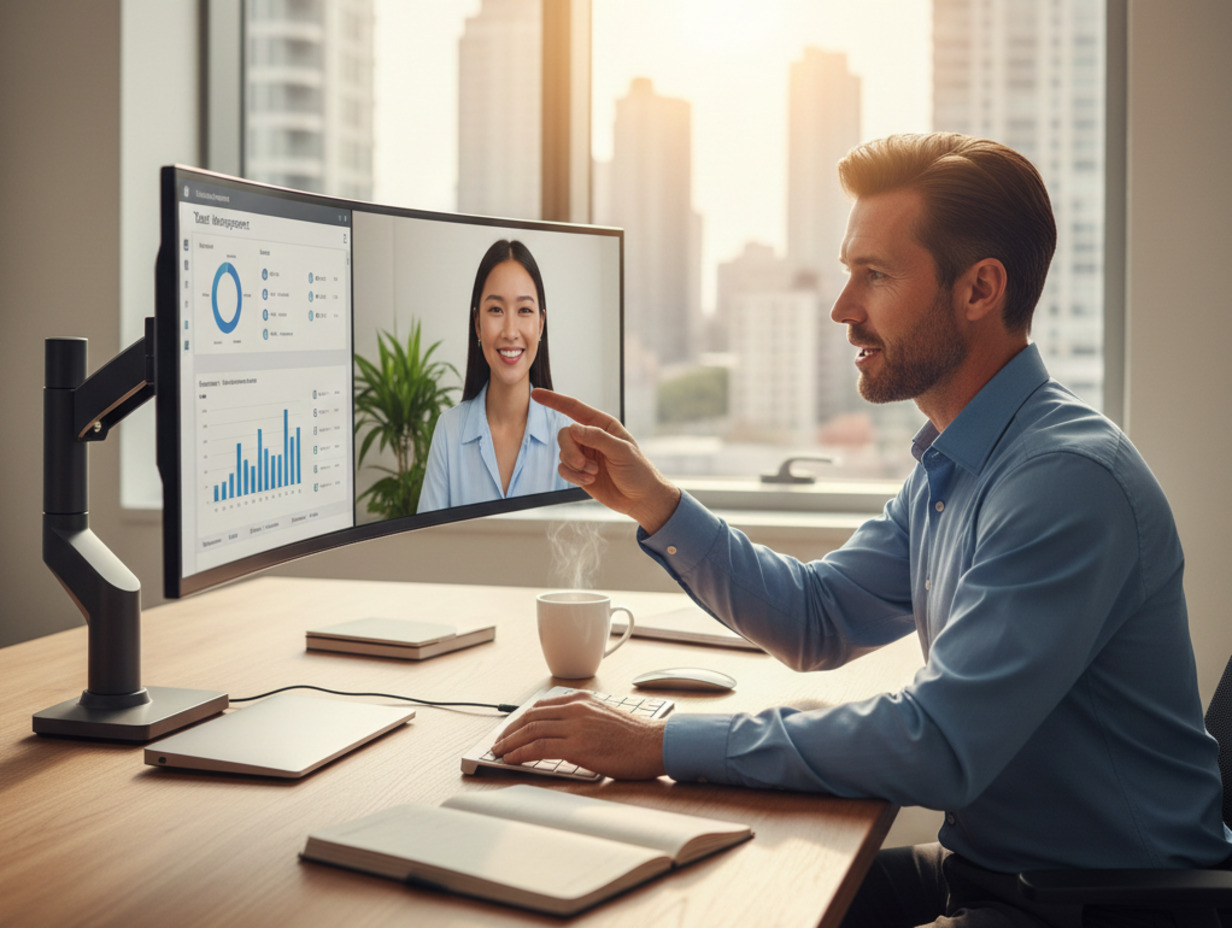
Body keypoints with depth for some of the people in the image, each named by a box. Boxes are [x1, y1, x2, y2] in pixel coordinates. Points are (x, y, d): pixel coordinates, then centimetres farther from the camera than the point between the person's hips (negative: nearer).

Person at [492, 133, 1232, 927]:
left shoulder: (1067, 476, -25)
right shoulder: (952, 463, 7)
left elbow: (939, 747, -30)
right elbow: (818, 621, 13)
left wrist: (663, 745, -26)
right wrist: (655, 503, 1)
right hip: (984, 864, 8)